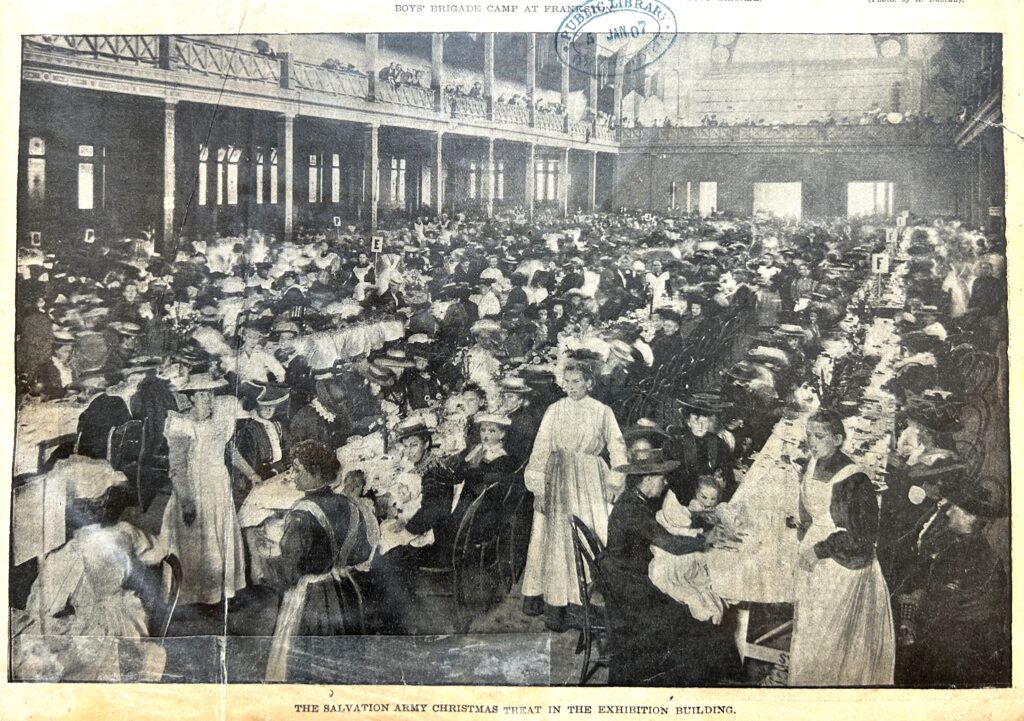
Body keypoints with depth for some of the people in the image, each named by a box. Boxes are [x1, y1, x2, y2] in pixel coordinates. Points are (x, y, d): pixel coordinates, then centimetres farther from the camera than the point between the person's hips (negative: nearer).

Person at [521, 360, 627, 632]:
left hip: (590, 482, 0)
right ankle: (555, 604, 1)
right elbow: (540, 448, 0)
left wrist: (614, 483, -4)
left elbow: (617, 448, 5)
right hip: (558, 481, 0)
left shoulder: (603, 412, 5)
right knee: (557, 537, -3)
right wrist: (538, 486, -8)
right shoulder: (554, 410, 5)